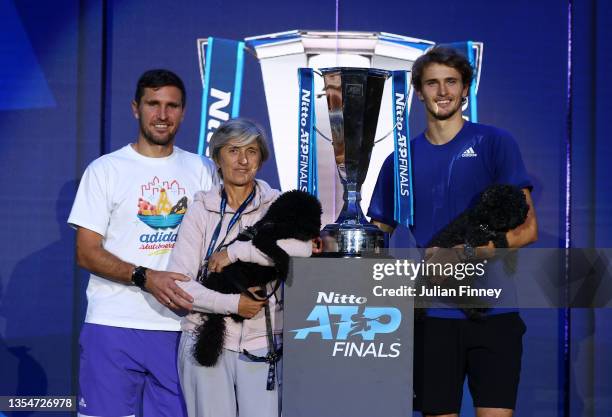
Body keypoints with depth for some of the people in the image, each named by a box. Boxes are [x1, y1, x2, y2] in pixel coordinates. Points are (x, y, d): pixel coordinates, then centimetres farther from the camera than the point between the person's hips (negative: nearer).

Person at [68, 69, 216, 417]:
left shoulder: (202, 170, 13)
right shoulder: (106, 170, 3)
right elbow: (87, 253, -2)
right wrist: (145, 278, -17)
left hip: (180, 327, 3)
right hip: (114, 325, -2)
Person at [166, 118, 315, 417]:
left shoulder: (276, 205, 5)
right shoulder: (201, 209, 6)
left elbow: (303, 247, -17)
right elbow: (178, 282, -2)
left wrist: (235, 251, -15)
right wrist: (233, 304, -12)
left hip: (261, 342, 0)